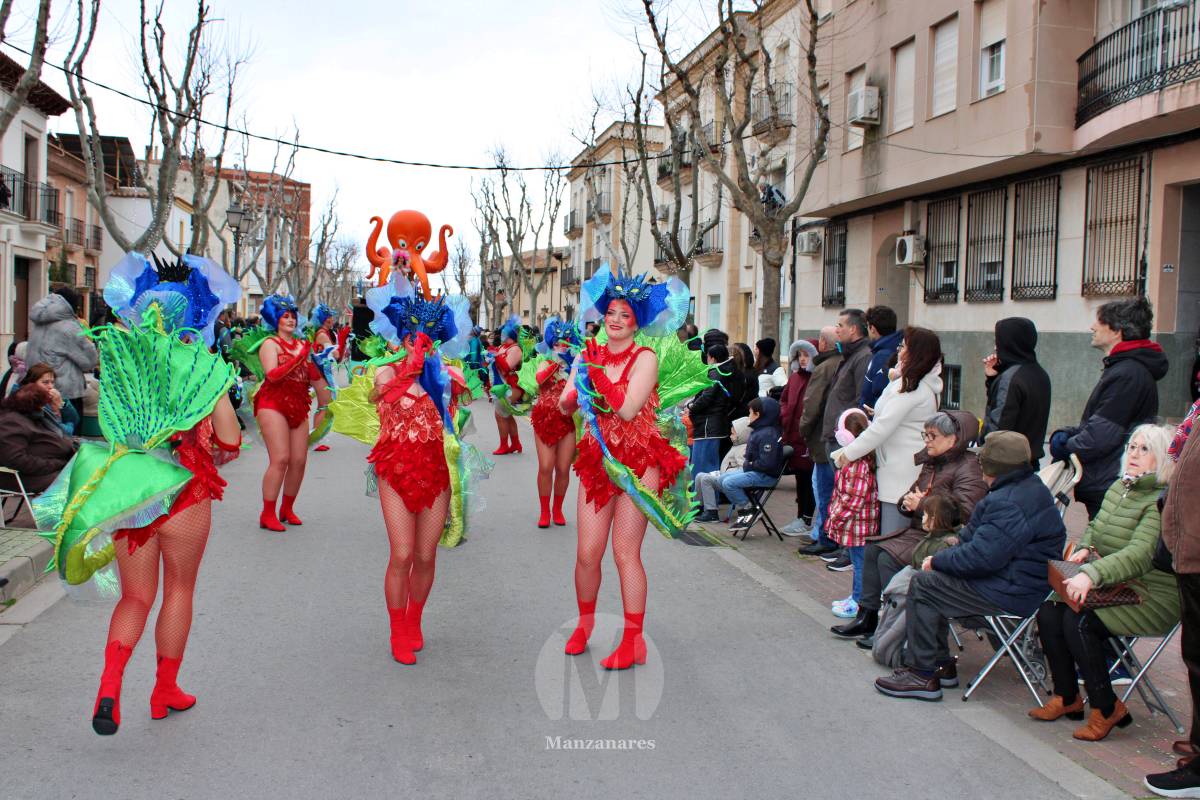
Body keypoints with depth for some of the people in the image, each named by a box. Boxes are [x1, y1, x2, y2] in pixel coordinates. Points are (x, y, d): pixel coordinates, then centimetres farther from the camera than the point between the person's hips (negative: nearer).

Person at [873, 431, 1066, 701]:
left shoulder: (1009, 504, -25)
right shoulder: (1031, 487, 11)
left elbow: (982, 557, -27)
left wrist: (937, 561, -12)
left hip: (1011, 593, -11)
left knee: (922, 585, -7)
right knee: (934, 580, 15)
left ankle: (922, 673, -1)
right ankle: (941, 665, 17)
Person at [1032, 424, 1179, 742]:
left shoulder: (1162, 502, -18)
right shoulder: (1119, 488, 9)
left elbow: (1139, 555, -33)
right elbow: (1094, 527, 25)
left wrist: (1092, 574, -45)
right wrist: (1086, 549, 2)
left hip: (1151, 598, -8)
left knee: (1079, 621, -27)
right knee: (1049, 611, -12)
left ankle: (1107, 709, -9)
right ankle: (1067, 697, 2)